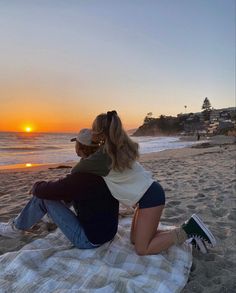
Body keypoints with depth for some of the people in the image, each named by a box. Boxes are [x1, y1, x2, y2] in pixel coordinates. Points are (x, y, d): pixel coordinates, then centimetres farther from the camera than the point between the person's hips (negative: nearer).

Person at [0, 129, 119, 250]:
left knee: (43, 196, -6)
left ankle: (16, 228, 20)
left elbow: (43, 191, -21)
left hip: (89, 239, -8)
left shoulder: (82, 176, -30)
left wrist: (37, 185, 4)